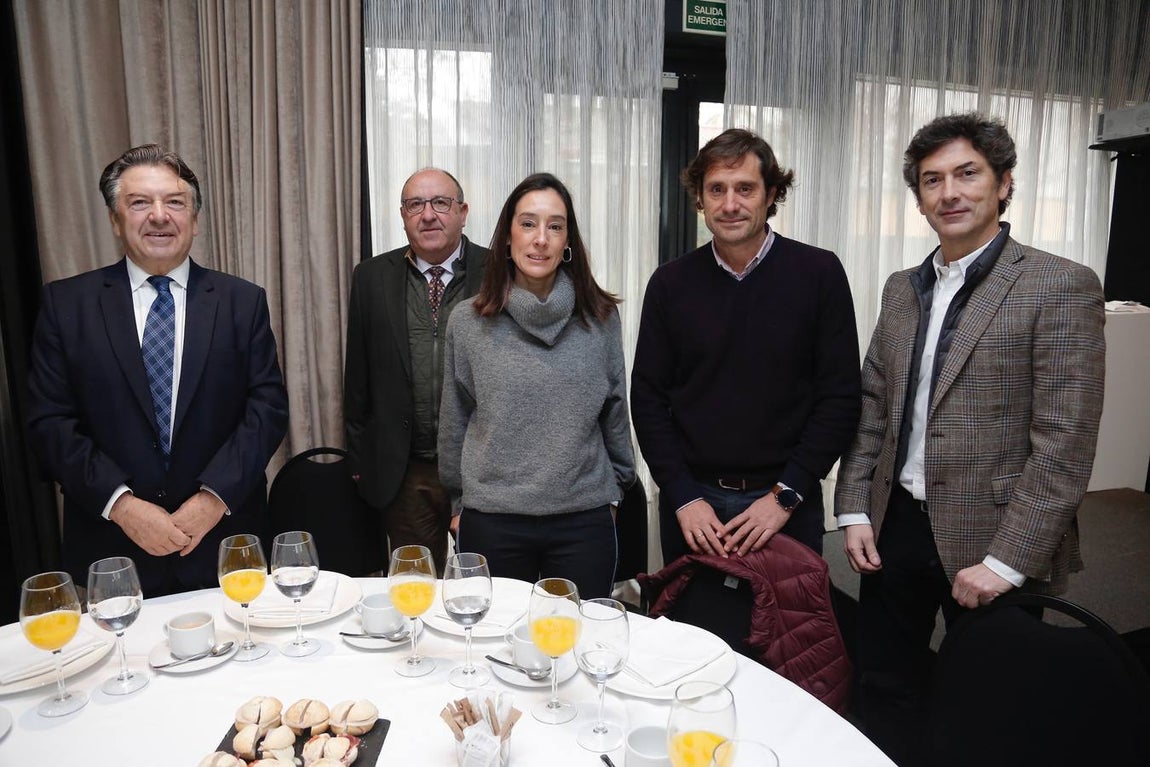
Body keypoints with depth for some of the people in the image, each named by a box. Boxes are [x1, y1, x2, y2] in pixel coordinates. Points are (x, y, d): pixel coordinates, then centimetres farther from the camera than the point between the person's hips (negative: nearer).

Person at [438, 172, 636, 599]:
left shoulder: (600, 319, -1)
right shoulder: (467, 324, -2)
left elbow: (615, 412, 8)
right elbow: (454, 421, 7)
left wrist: (613, 489, 12)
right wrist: (461, 500, 12)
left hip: (584, 520, 1)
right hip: (491, 521, 0)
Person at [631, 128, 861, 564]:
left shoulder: (819, 273, -4)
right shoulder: (670, 283, 0)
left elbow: (840, 397, -5)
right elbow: (648, 398, 1)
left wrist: (786, 495, -11)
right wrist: (683, 497, -7)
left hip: (787, 502, -1)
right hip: (690, 499, 2)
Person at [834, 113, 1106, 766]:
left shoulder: (1060, 287, -10)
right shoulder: (903, 289, 9)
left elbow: (1065, 446, -14)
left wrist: (1006, 561, -17)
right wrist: (855, 512, 4)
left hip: (991, 541, -4)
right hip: (895, 528, 5)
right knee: (886, 695, 17)